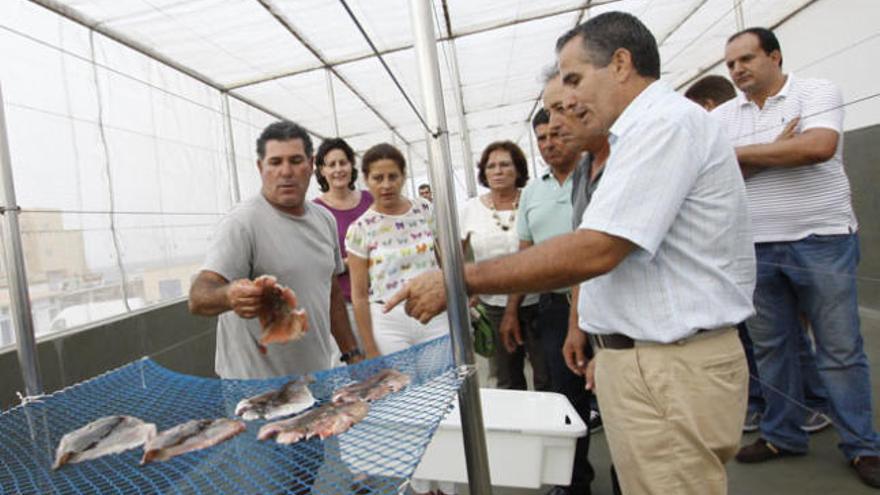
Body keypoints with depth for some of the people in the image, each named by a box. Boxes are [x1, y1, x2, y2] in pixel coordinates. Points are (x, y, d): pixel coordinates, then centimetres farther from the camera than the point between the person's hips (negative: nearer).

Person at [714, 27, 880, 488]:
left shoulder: (817, 91, -2)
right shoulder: (722, 116, 8)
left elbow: (818, 147, -20)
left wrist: (744, 153, -11)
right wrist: (780, 147, -11)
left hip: (821, 240, -3)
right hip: (756, 247, 4)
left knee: (840, 348, 5)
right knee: (771, 346, 10)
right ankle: (781, 434, 25)